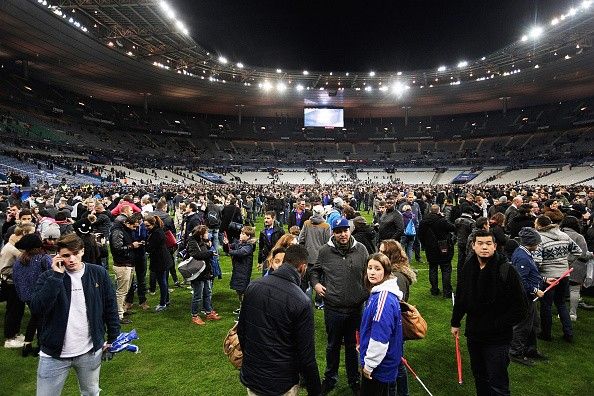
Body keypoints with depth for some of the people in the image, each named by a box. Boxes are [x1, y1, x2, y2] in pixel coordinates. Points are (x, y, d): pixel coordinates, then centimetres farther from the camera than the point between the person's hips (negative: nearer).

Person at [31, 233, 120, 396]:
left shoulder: (99, 273, -5)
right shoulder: (48, 277, -6)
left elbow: (110, 307, 3)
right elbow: (37, 309, -20)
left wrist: (113, 338, 5)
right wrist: (57, 276, -23)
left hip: (90, 351, 1)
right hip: (54, 353, -1)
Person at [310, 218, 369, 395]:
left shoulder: (361, 250, -5)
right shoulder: (325, 251, -7)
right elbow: (315, 270, 9)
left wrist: (367, 294, 0)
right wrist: (315, 283, -8)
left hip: (356, 308, 1)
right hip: (333, 308, 0)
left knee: (353, 346, 19)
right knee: (333, 345, 19)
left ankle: (354, 379, 40)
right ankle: (330, 378, 40)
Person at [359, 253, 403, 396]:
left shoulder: (384, 298, -28)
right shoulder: (379, 292, 3)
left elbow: (380, 337, -28)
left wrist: (369, 365, -19)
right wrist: (363, 344, 19)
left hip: (378, 366, -9)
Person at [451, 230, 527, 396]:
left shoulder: (506, 270, -17)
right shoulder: (468, 268, -1)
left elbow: (520, 307, -13)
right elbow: (460, 298, 11)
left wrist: (501, 325, -15)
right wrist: (455, 323, 15)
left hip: (497, 338, -5)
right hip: (473, 334, 5)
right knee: (479, 377, 22)